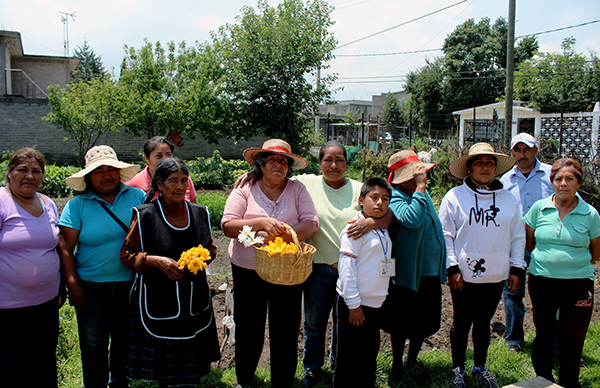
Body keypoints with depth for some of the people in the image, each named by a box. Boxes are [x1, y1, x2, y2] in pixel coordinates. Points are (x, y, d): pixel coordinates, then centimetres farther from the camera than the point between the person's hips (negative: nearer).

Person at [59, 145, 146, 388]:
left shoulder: (137, 196, 0)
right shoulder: (76, 205, -2)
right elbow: (66, 249, -4)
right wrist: (72, 284, -10)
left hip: (130, 285, 1)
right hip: (91, 288, -1)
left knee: (124, 343, 18)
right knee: (93, 347, 11)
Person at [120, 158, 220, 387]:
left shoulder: (199, 213, 6)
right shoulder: (144, 215, -7)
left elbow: (210, 248, 18)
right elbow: (127, 254, -1)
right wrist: (156, 260, -17)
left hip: (195, 300, 4)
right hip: (158, 301, -3)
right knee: (164, 365, 7)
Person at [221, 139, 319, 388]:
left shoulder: (297, 189, 0)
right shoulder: (245, 189, -2)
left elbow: (311, 224, -10)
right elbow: (228, 226, -11)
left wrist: (278, 234, -24)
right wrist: (261, 222, -26)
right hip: (248, 271, 0)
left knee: (286, 332, 9)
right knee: (248, 330, 14)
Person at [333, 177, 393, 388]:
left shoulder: (382, 230, 11)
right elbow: (346, 267, -17)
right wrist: (354, 305, -18)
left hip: (375, 306, 8)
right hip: (354, 305, -8)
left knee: (369, 357, 18)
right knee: (349, 362, 4)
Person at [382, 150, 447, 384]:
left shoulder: (422, 192, 9)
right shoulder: (394, 197, -17)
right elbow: (411, 219, -37)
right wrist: (420, 186, -31)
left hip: (430, 272, 7)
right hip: (406, 273, -7)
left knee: (426, 323, 16)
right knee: (401, 324, 9)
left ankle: (412, 358, 42)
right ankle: (397, 366, 30)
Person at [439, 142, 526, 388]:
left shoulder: (509, 199, 5)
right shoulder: (454, 197, -5)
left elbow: (518, 237, 11)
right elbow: (445, 235, -5)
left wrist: (516, 268, 7)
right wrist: (452, 268, -9)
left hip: (495, 276, 3)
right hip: (464, 275, -3)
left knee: (483, 322, 17)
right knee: (462, 323, 10)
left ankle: (480, 366, 36)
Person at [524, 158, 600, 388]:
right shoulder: (539, 208, -1)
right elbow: (529, 241, 12)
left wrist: (574, 264, 9)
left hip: (578, 284, -1)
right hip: (541, 281, 1)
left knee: (572, 340, 7)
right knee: (543, 335, 13)